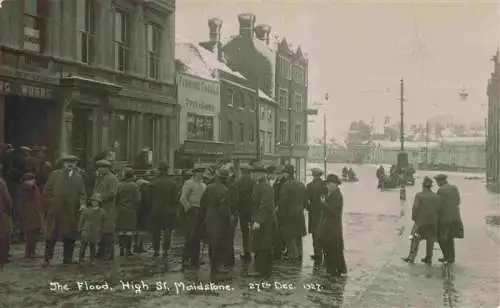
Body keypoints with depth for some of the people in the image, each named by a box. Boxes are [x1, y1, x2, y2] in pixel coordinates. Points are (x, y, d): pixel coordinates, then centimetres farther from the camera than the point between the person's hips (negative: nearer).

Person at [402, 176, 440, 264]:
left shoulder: (419, 195, -14)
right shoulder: (437, 196, -3)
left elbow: (415, 208, -14)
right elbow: (439, 209, -2)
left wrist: (414, 217, 0)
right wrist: (436, 219, 11)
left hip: (421, 221, -3)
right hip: (433, 222, 3)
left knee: (415, 239, 8)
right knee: (430, 240, 13)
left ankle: (411, 256, 7)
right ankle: (428, 259, 18)